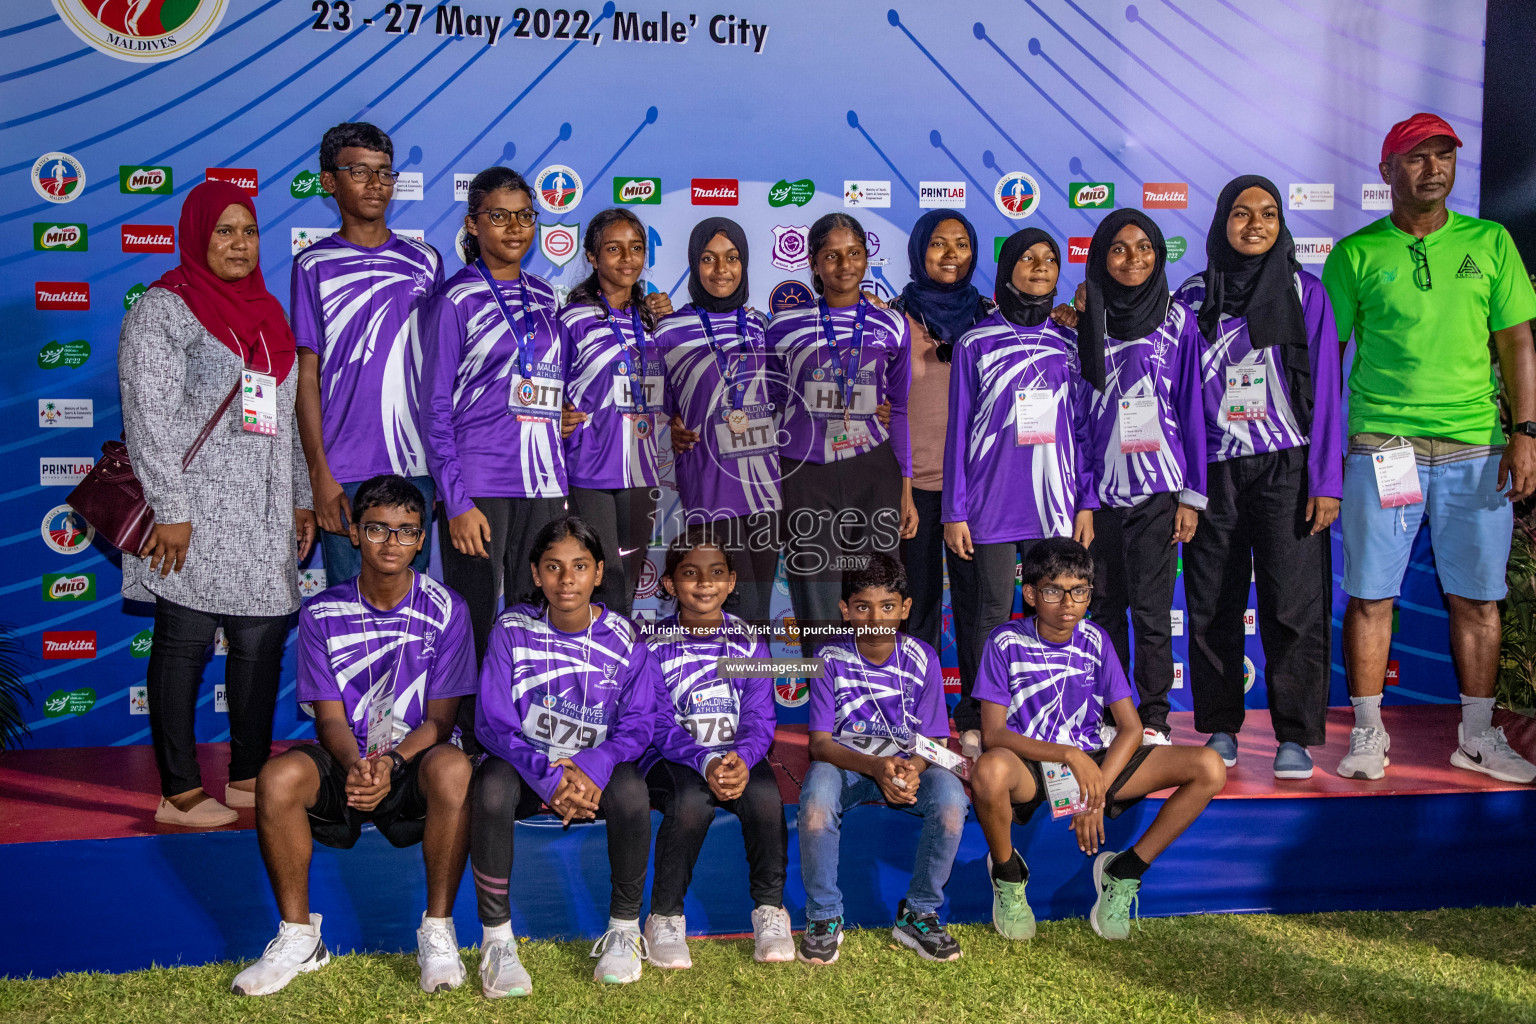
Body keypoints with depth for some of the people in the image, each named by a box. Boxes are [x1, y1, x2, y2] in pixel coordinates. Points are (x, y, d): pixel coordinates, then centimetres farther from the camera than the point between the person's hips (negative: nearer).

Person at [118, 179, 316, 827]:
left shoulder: (268, 312, 17)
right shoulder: (163, 309, -4)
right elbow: (149, 418, -11)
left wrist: (300, 499, 16)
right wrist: (170, 510, -16)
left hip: (263, 517, 7)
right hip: (196, 514, -6)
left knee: (263, 640, 7)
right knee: (185, 642, -1)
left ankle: (249, 777, 19)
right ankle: (180, 793, 7)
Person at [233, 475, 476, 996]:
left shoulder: (445, 610, -4)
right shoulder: (322, 613, 0)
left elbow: (441, 719, -6)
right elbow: (329, 718, -3)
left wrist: (391, 762, -25)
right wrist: (356, 765, -26)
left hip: (413, 762, -1)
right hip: (345, 762, 2)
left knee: (453, 768, -36)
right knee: (277, 777, -30)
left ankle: (437, 932, -19)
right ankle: (298, 938, -10)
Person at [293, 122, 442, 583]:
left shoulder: (424, 261, 11)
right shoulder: (315, 265, 3)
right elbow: (307, 377, 0)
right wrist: (319, 474, -7)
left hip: (417, 467, 3)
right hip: (345, 473, -2)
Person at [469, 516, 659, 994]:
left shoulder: (624, 637, -5)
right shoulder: (513, 629, -8)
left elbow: (639, 722, -8)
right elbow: (493, 721, -12)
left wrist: (593, 767, -28)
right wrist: (549, 778, -25)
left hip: (596, 769, 0)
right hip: (527, 763, 0)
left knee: (632, 794, -32)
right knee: (490, 789, -33)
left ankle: (624, 928, -7)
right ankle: (496, 938, -17)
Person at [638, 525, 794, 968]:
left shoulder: (748, 641, 3)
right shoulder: (656, 645, -4)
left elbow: (759, 720, -3)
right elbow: (660, 727, -11)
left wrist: (742, 760, -26)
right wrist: (706, 764, -29)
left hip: (738, 759, 2)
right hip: (671, 759, -2)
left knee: (765, 794, -30)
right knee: (692, 798, -35)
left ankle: (770, 909, -9)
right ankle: (665, 917, -15)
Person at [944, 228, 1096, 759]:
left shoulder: (1071, 345, 11)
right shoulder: (976, 344, 4)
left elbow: (1082, 429, 13)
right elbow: (958, 432, 3)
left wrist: (1087, 502, 7)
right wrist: (954, 512, -1)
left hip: (1055, 508, 3)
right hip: (990, 509, -2)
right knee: (988, 616, 1)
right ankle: (976, 723, 13)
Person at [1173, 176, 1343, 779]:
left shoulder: (1305, 293, 5)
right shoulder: (1192, 299, 9)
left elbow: (1325, 390, 3)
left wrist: (1326, 480, -4)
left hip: (1287, 469, -1)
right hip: (1214, 473, 2)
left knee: (1293, 604, -5)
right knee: (1213, 605, 4)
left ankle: (1295, 736, 4)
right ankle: (1220, 728, 16)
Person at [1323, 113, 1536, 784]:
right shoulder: (1355, 254, 4)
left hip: (1476, 449, 2)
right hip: (1380, 447, -2)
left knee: (1478, 598, 6)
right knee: (1370, 595, 0)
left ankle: (1478, 737, 19)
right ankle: (1368, 733, 12)